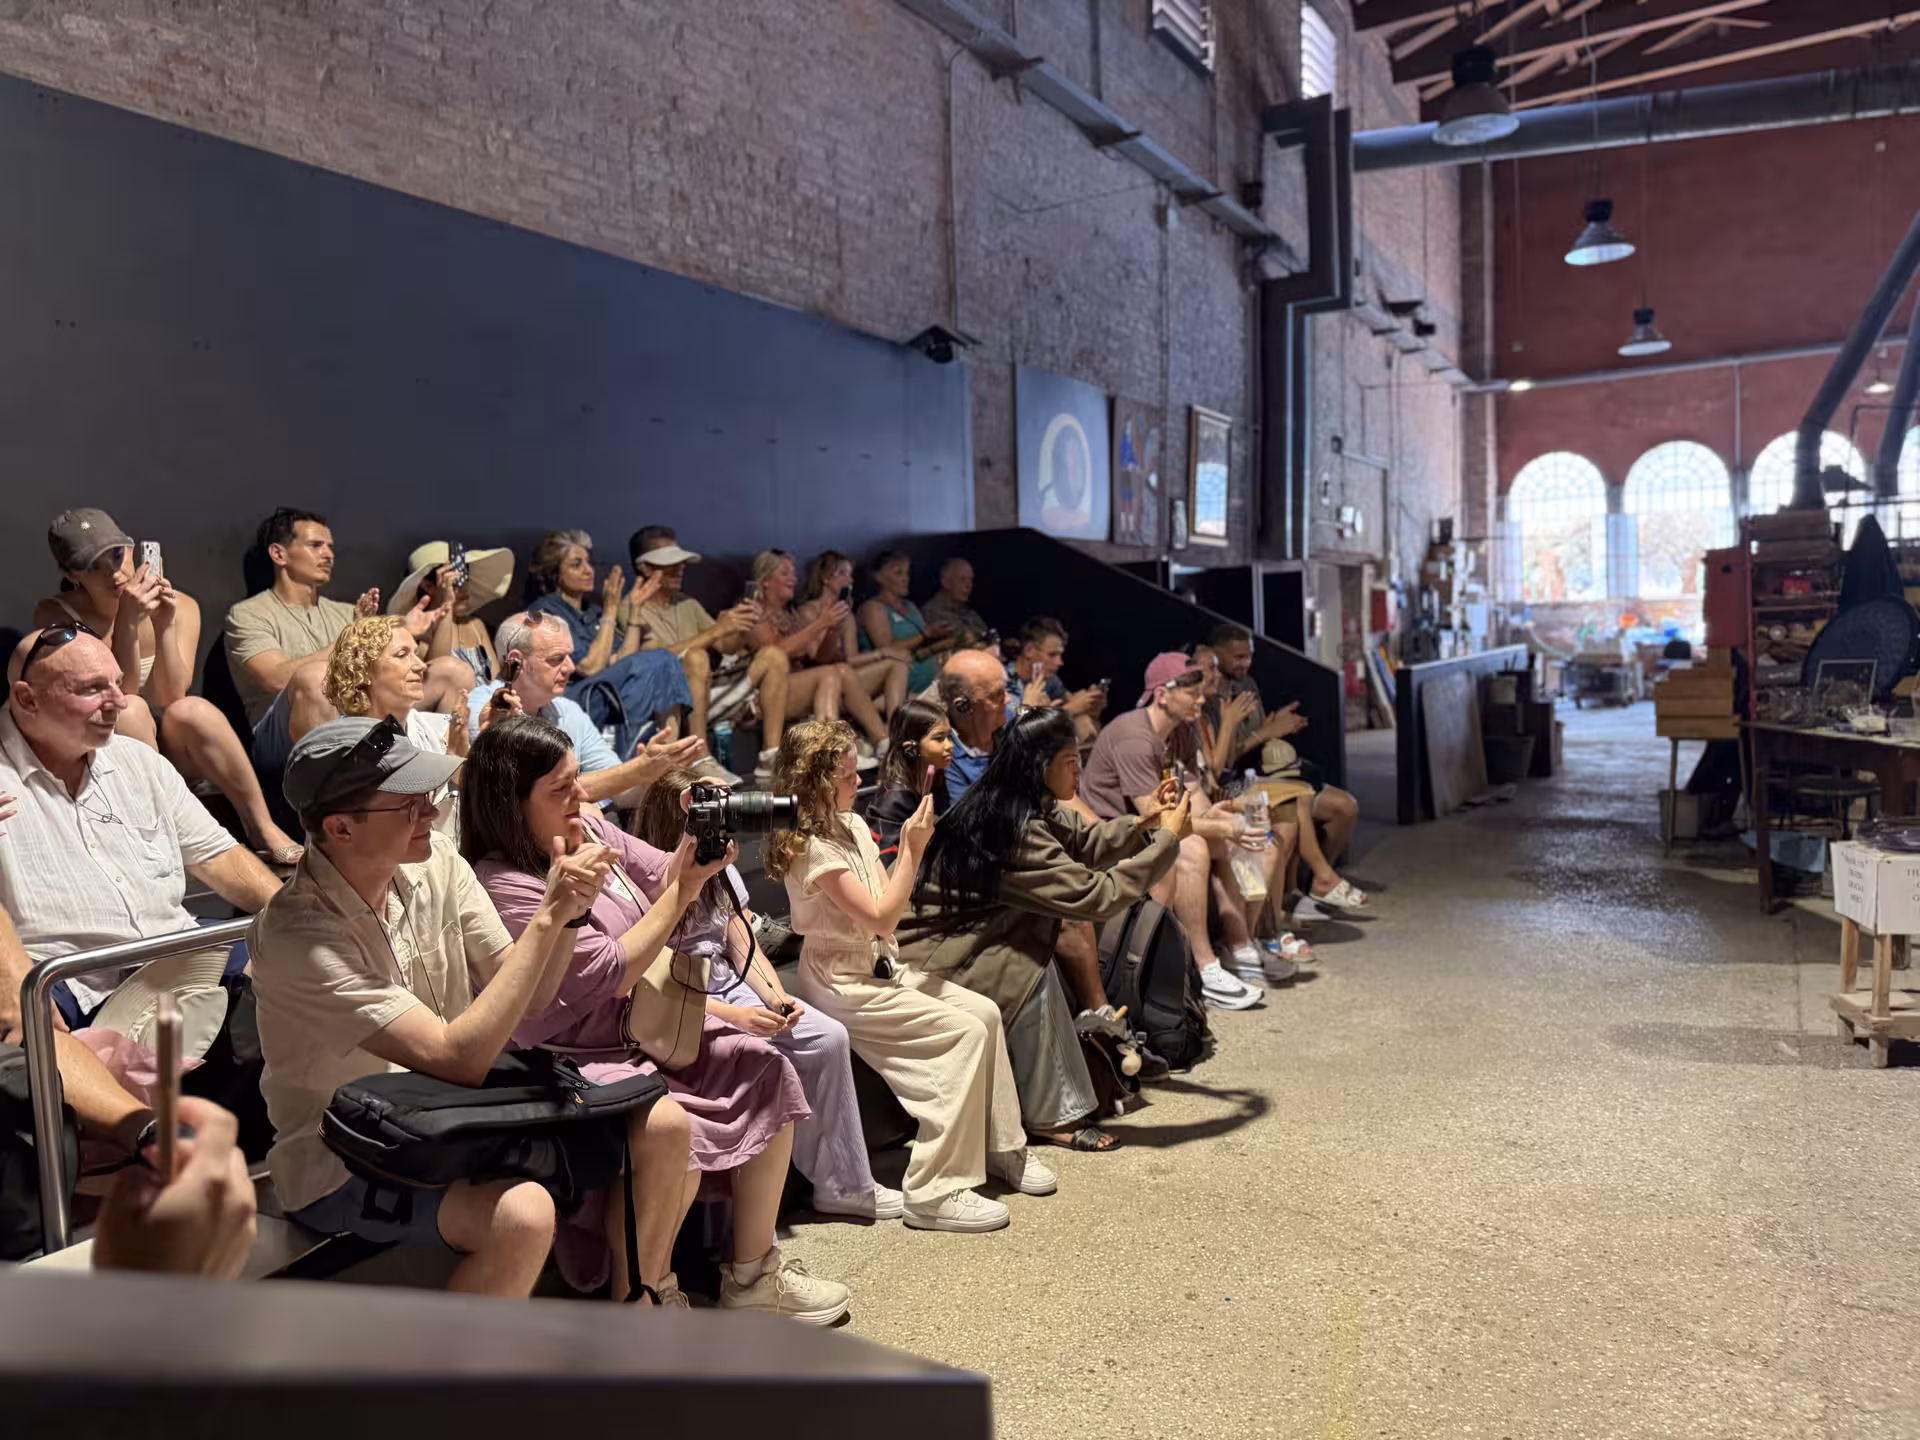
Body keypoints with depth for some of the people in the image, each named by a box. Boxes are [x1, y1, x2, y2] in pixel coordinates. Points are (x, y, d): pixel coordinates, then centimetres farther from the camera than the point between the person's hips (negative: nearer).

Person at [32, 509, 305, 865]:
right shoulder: (55, 615, -9)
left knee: (192, 710, -32)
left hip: (169, 744, 2)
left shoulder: (181, 607, -3)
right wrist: (127, 623, -29)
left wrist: (165, 627, -24)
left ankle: (263, 828, -26)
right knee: (129, 710, -33)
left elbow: (172, 697, -12)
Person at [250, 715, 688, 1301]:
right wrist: (547, 919, -29)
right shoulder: (297, 934, -25)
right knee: (522, 1214, -36)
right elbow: (457, 1058, -30)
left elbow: (525, 991, 1)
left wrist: (563, 912, -19)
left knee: (662, 1126, -6)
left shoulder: (434, 860, -4)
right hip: (341, 1168, -7)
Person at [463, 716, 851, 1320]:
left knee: (765, 1071, -2)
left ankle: (753, 1274, 7)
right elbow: (610, 974, -21)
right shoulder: (504, 887, -21)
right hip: (573, 1061, -9)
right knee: (672, 1128, -31)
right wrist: (680, 892, -17)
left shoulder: (591, 830, 3)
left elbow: (667, 877, 9)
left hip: (644, 1027, 9)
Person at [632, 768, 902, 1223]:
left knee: (830, 1037, -11)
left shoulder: (720, 872, 10)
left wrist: (776, 997, -12)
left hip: (730, 986, 7)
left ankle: (845, 1184, -2)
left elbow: (744, 946, 7)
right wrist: (736, 1016, -25)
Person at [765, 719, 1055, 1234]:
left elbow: (889, 904, 6)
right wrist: (912, 849, -20)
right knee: (966, 1032, -18)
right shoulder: (812, 847, -20)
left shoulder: (853, 824, 8)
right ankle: (935, 1194, -16)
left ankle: (1001, 1145, 12)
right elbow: (881, 917, -21)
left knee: (985, 1011, -2)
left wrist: (912, 843, -7)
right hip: (843, 985, -9)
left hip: (879, 965, 9)